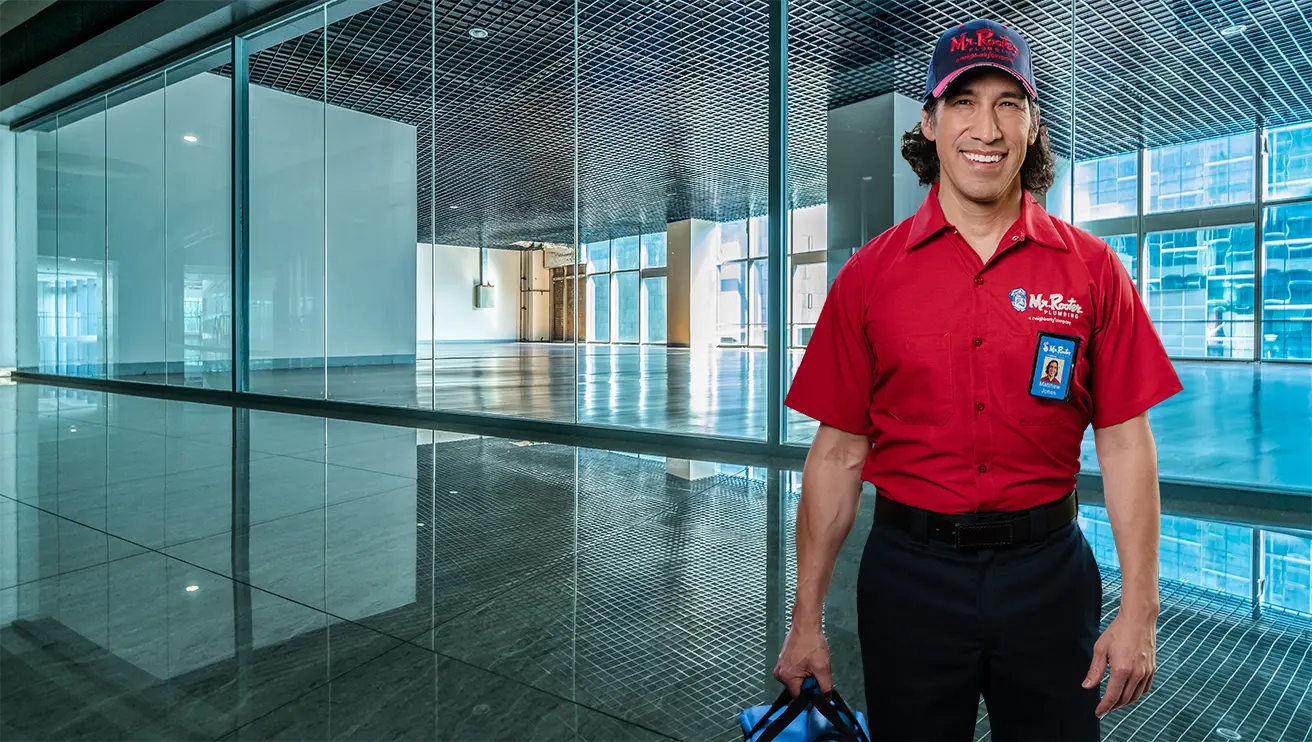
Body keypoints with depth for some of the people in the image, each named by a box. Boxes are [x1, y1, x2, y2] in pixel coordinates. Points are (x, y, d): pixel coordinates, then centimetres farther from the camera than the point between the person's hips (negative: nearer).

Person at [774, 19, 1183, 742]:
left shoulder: (1091, 269, 0)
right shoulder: (869, 274, -3)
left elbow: (1125, 442, 1)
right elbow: (838, 452, -3)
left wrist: (1139, 609, -2)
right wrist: (806, 620, -1)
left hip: (1048, 571, 1)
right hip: (908, 572, 0)